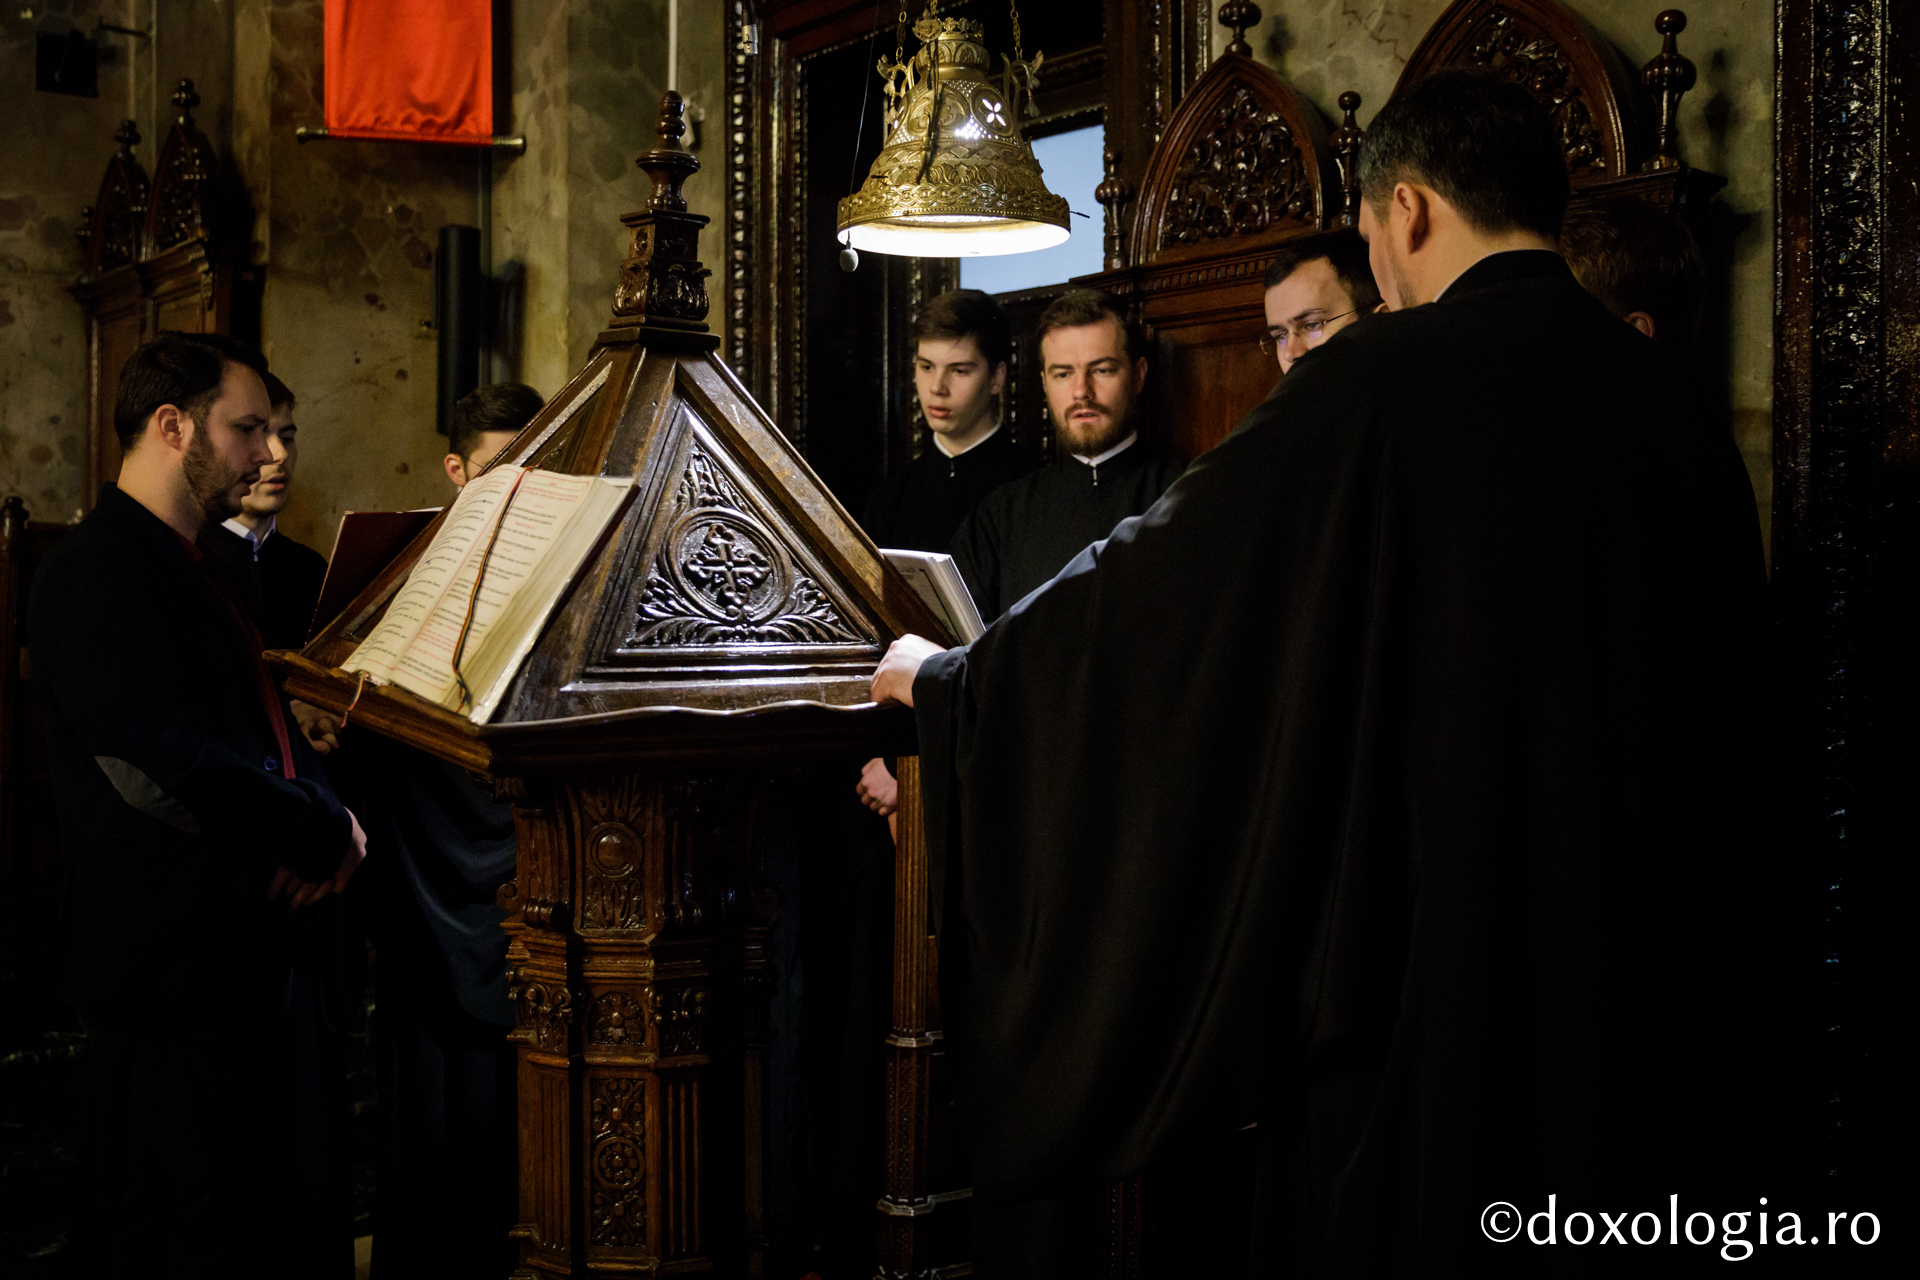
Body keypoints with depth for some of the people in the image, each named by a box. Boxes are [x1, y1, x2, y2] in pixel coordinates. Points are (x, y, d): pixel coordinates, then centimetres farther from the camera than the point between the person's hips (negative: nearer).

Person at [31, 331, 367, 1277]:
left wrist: (326, 814, -1)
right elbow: (162, 768, -24)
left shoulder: (194, 568, 18)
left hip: (238, 947, 10)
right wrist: (326, 833, -13)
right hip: (168, 961, -10)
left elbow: (265, 728, 21)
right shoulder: (96, 575, -14)